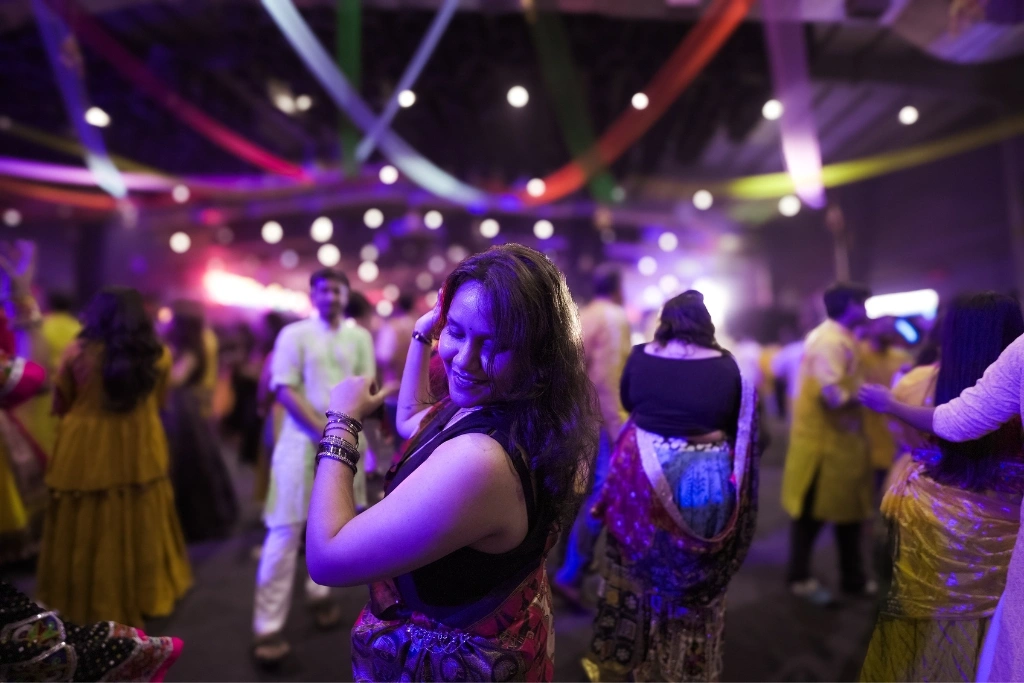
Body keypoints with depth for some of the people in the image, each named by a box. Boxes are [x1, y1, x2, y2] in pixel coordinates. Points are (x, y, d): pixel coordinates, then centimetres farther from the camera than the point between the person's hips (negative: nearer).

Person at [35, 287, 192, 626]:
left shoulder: (78, 351, -8)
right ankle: (146, 594, 31)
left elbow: (60, 405, 6)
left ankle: (84, 605, 23)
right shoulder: (158, 355, -3)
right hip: (140, 454, 2)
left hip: (86, 455, -2)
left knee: (87, 533, 10)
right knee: (139, 528, 16)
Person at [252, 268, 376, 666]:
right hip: (303, 438, -3)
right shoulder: (294, 334, 1)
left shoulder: (360, 337, 8)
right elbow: (284, 388, -6)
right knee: (285, 529, -2)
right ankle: (268, 626, 5)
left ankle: (320, 592, 33)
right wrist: (322, 428, -14)